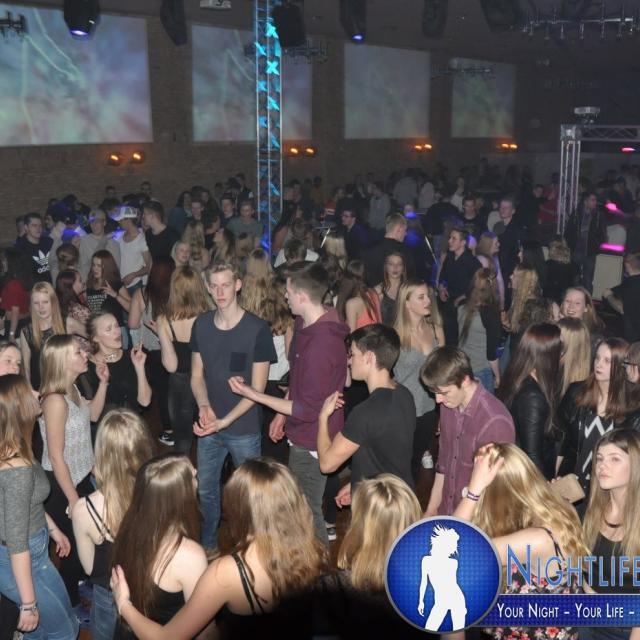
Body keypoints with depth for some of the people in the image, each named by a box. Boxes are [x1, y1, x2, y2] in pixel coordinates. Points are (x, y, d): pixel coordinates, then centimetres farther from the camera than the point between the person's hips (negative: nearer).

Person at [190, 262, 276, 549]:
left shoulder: (257, 329, -14)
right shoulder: (201, 325, 0)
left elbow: (257, 388, -13)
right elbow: (197, 375, 7)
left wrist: (225, 421, -20)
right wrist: (204, 405, -12)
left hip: (244, 429, -4)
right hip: (208, 427, 4)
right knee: (205, 490, 16)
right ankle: (207, 546, 38)